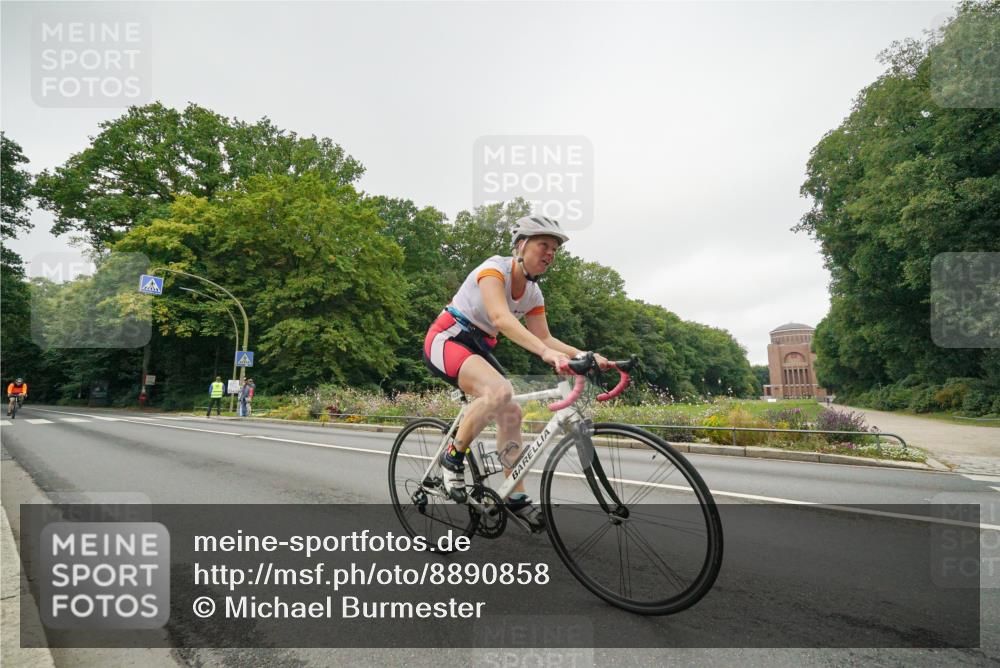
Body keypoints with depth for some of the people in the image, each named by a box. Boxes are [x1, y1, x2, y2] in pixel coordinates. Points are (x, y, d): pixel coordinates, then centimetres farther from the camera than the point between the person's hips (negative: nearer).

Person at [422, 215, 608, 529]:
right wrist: (546, 353, -47)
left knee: (511, 413, -2)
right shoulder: (495, 268, -19)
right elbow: (501, 317, -36)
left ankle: (516, 497, 9)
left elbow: (544, 338, 2)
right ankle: (453, 457, -12)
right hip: (446, 339, -8)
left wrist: (582, 355, -15)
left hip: (478, 348, 8)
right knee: (499, 390, -32)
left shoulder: (533, 293, 4)